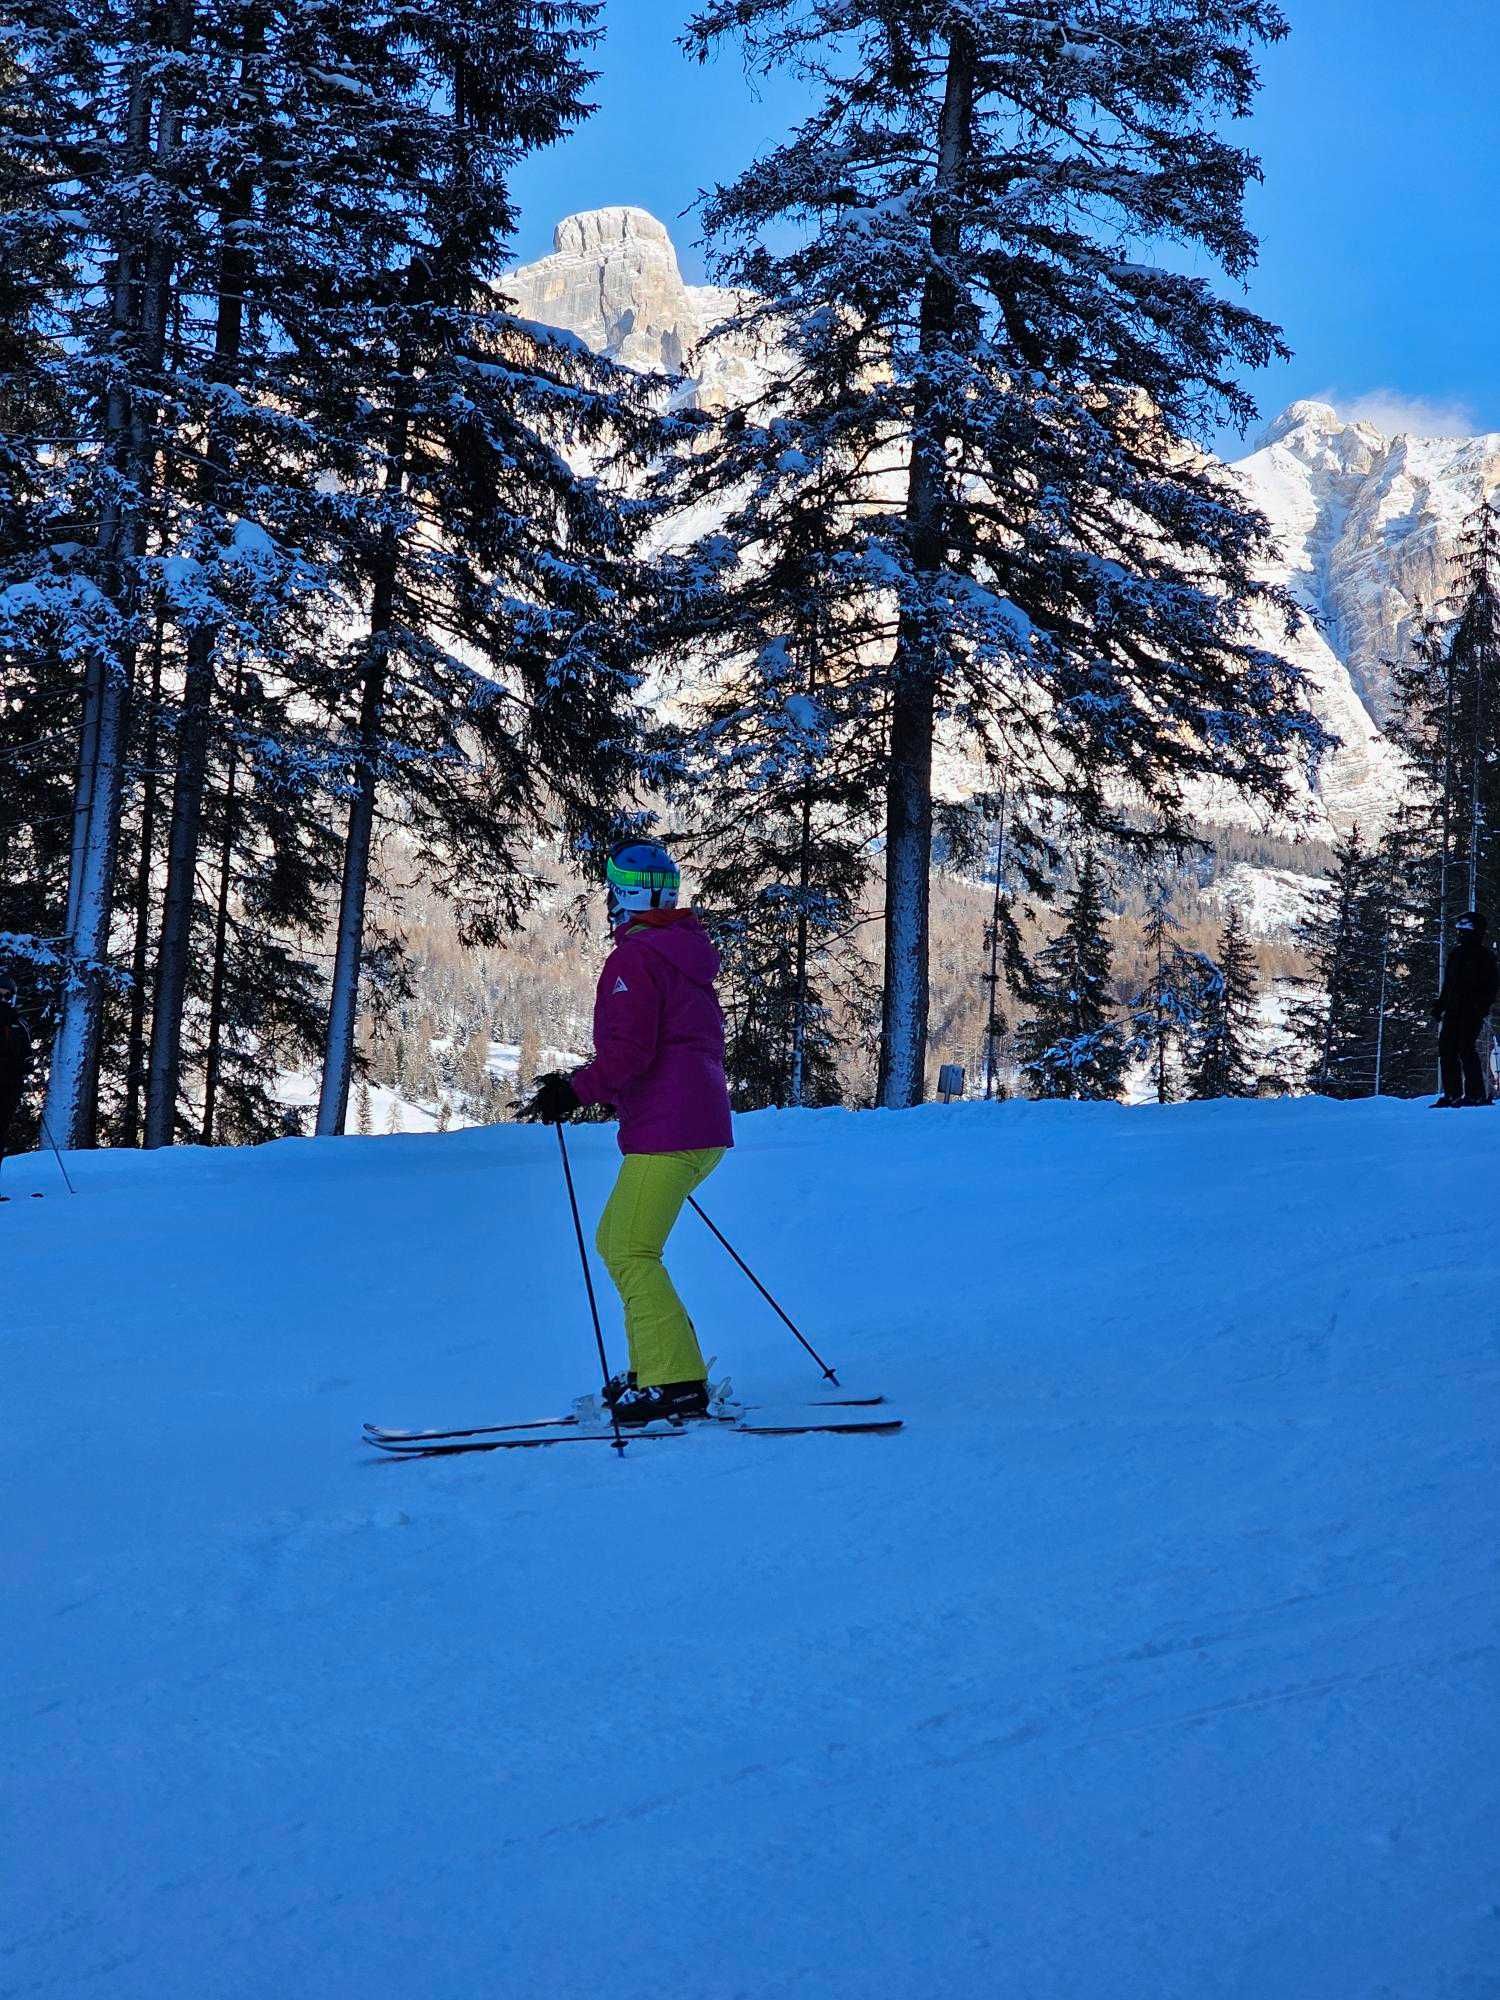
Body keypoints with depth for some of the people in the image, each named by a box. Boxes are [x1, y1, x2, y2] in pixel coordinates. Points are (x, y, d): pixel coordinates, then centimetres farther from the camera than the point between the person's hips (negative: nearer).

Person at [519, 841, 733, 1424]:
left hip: (665, 1131, -10)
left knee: (631, 1253, -10)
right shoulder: (684, 954, 20)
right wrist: (593, 1082, 26)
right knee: (615, 1241, 16)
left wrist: (575, 1091, -10)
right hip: (704, 1126, 10)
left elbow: (628, 1051, -19)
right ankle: (663, 1368, 14)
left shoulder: (633, 957, -9)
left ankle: (674, 1384, -15)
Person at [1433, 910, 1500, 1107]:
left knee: (1467, 1049, -13)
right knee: (1446, 1049, 1)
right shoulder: (1456, 954, 19)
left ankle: (1477, 1094, -9)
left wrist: (1482, 1005, -18)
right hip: (1453, 1012, 7)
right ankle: (1452, 1094, 5)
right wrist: (1440, 1004, 16)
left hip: (1472, 1011, -7)